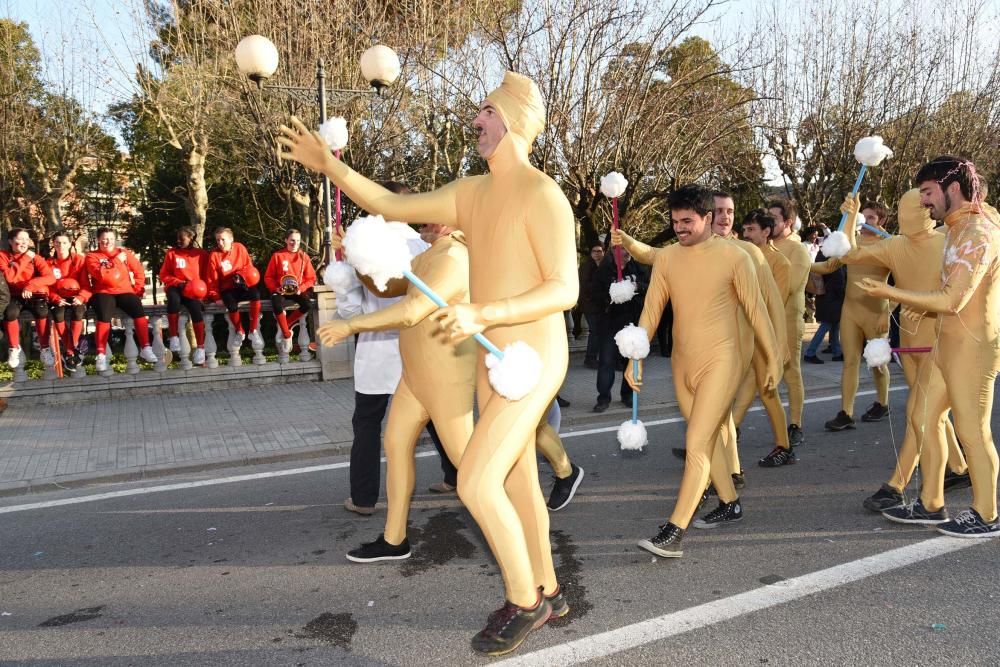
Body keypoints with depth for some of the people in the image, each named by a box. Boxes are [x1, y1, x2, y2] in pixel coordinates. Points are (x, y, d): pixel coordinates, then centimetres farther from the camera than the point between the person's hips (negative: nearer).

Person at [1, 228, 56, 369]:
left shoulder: (35, 257, -1)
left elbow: (51, 278, -14)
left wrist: (30, 285, -25)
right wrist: (25, 258, -14)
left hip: (36, 295, 0)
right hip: (17, 296, 1)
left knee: (41, 311, -33)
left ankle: (44, 348, -17)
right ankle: (14, 348, -9)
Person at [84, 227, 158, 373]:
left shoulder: (124, 253, 14)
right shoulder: (92, 257, 4)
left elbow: (139, 271, 17)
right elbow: (102, 275, -14)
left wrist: (138, 289, 7)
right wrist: (117, 260, -10)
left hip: (125, 291, 2)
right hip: (103, 293, -2)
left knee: (139, 310, -27)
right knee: (104, 316, -33)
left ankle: (145, 349, -19)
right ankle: (101, 355, -27)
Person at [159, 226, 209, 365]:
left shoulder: (202, 254, 7)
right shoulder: (172, 253, 8)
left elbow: (206, 276, 10)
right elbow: (164, 275, 8)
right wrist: (179, 283, -9)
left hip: (195, 292, 0)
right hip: (176, 288, 0)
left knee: (195, 307, -33)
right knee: (173, 297, -37)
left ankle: (200, 347, -24)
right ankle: (174, 336, -28)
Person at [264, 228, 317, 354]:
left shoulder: (304, 256, 6)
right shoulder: (277, 255, 3)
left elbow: (311, 278, 6)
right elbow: (268, 277, 5)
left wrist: (301, 288, -12)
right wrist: (275, 288, -13)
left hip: (298, 291, 2)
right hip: (281, 290, -1)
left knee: (308, 305, -30)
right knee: (277, 305, -36)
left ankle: (283, 327, -10)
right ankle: (287, 335, -18)